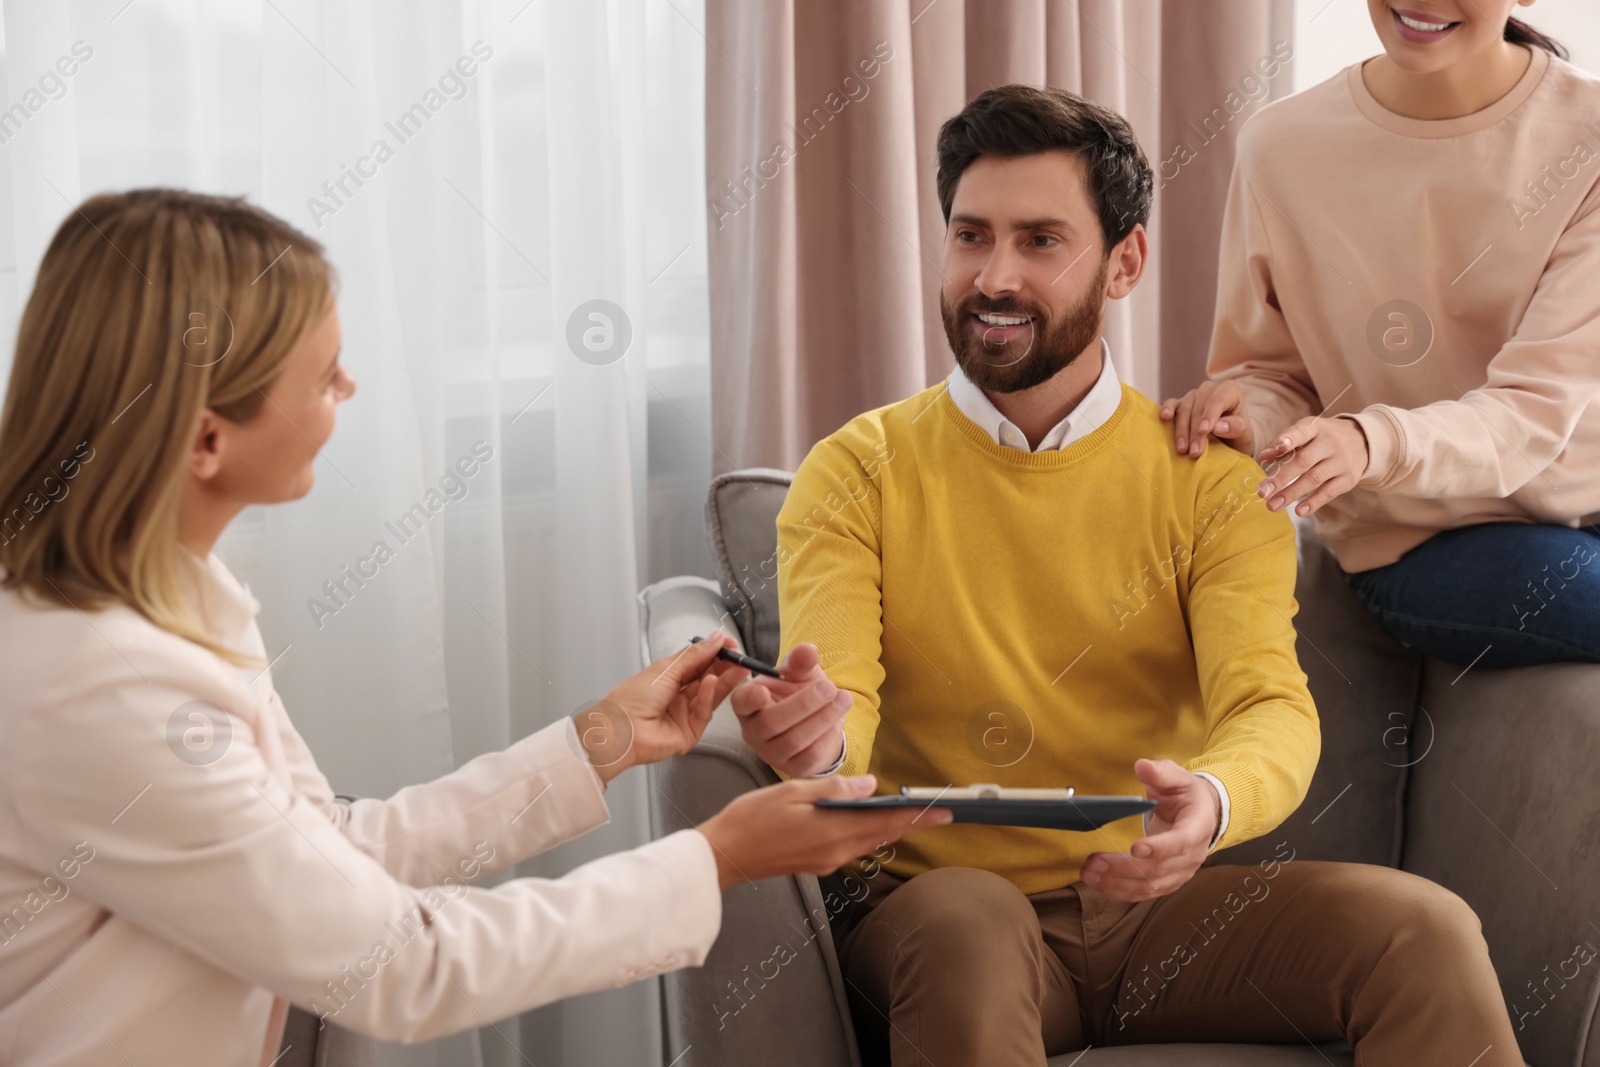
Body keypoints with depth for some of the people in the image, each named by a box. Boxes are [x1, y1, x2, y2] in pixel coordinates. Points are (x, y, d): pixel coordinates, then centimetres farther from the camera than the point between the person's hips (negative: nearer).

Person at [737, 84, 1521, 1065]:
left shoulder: (1211, 479, 3)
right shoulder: (858, 474, 0)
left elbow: (1271, 702, -11)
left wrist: (1210, 802, -36)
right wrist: (816, 738, -40)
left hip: (1160, 903, 2)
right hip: (939, 899, -1)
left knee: (1427, 930, -22)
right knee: (968, 926, -37)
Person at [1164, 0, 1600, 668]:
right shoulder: (1283, 147, -7)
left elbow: (1539, 405, -19)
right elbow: (1273, 372, 1)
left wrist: (1376, 443, -38)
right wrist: (1249, 418, -24)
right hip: (1419, 544, -1)